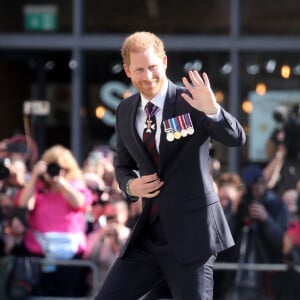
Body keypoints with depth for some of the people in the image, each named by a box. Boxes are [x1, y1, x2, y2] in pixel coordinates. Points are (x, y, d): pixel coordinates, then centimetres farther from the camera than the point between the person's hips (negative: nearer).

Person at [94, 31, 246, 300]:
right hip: (148, 235, 5)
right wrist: (131, 185, -3)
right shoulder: (126, 112, 9)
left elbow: (237, 138, -19)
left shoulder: (190, 101, -8)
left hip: (190, 236, -5)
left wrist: (212, 110, -38)